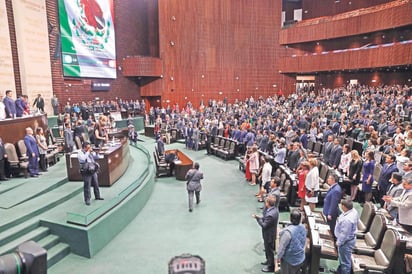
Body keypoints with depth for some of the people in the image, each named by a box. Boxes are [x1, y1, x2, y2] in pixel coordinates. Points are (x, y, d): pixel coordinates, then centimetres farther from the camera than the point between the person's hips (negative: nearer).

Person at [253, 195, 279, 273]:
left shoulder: (270, 214, -37)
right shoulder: (275, 209, -8)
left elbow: (264, 225, -27)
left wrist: (257, 218, -17)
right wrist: (260, 217, -8)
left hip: (269, 235, -9)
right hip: (271, 233, 9)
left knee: (269, 250, 12)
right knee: (268, 249, 29)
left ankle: (271, 267, 31)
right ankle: (269, 261, 50)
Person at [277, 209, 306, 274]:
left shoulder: (288, 231, -33)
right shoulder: (303, 227, -11)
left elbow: (282, 246, -23)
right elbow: (303, 242, 6)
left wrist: (279, 256, -8)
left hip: (289, 259, -6)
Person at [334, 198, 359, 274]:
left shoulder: (347, 219, -39)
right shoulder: (353, 210, -9)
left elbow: (344, 234, -28)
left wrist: (339, 242, -12)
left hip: (346, 241, -10)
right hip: (350, 237, 10)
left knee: (345, 260, 12)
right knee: (342, 258, 30)